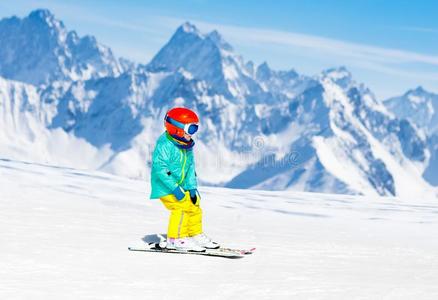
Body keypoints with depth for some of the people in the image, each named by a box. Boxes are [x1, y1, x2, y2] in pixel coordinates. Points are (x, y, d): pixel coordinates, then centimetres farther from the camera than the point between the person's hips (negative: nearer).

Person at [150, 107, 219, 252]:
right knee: (181, 207, -20)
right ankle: (176, 239, -12)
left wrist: (192, 188, 3)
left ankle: (196, 235, 26)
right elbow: (159, 168, -26)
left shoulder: (187, 146, 8)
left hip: (180, 186, 9)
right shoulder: (165, 145, -21)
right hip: (165, 187, -9)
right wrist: (175, 188, -28)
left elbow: (190, 167, 14)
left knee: (194, 206, 10)